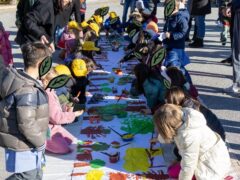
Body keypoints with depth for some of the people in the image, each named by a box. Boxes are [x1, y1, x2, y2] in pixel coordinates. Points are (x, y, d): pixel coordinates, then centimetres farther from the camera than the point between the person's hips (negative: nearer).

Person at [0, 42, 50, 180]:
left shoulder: (17, 78, 1)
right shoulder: (27, 90, -29)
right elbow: (26, 124, -29)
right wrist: (40, 142, -14)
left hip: (27, 142, 10)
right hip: (22, 144, -10)